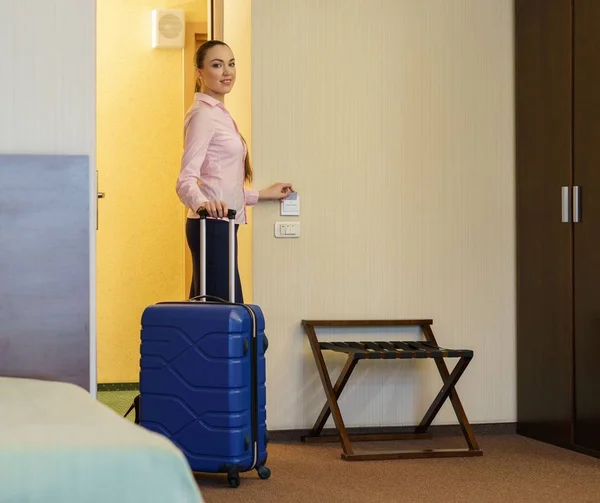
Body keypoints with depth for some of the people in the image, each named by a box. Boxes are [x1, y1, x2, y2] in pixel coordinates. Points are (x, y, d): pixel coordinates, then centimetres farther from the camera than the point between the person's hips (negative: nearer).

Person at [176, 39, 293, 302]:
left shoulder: (220, 113, 20)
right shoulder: (202, 113, -8)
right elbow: (186, 179, -19)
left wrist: (263, 195, 25)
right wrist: (202, 203, -38)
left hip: (221, 226, 9)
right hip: (212, 225, -9)